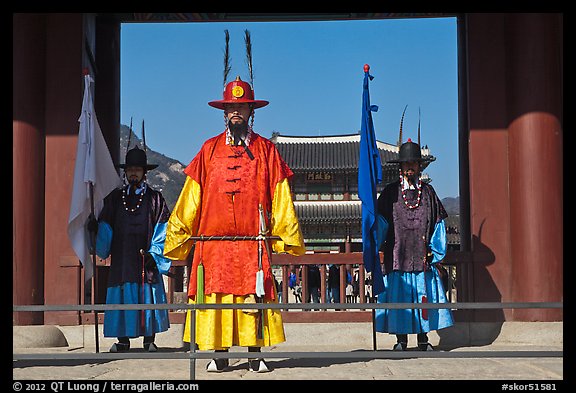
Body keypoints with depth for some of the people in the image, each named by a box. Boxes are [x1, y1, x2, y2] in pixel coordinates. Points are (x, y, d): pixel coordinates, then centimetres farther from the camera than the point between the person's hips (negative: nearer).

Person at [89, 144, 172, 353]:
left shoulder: (154, 198, 6)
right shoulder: (114, 198, 14)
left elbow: (163, 228, 1)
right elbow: (106, 227, 11)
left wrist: (154, 254, -9)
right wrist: (95, 228, -12)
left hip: (146, 259, -2)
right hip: (122, 259, 2)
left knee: (148, 296, -4)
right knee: (122, 297, -1)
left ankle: (149, 340, 5)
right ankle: (123, 340, 8)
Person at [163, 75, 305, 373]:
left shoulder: (266, 150, 10)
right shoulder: (210, 149, 12)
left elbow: (280, 198, 8)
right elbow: (191, 197, 11)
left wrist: (286, 235, 2)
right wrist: (179, 234, 7)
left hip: (253, 242, -1)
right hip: (213, 240, 1)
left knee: (254, 299, -4)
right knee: (214, 297, -1)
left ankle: (255, 356, 4)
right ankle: (219, 356, 7)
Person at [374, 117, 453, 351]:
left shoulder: (428, 192, 12)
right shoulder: (390, 193, 8)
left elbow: (438, 222, 12)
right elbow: (381, 222, 5)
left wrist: (435, 251, 6)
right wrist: (374, 246, -6)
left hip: (422, 255, 1)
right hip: (397, 255, -1)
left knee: (424, 295, 0)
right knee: (398, 296, -2)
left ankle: (423, 338, 9)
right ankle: (401, 339, 6)